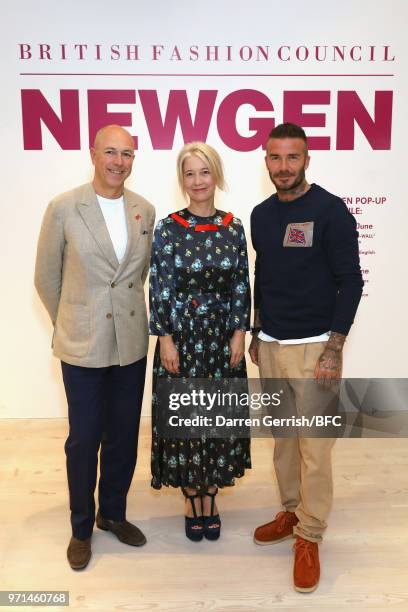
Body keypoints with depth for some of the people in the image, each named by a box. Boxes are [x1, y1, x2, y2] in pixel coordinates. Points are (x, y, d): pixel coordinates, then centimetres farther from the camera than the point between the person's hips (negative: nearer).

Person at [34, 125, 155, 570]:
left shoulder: (145, 210, 3)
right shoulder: (63, 208, -8)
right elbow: (46, 277, 2)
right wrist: (69, 323, 10)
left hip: (131, 344, 4)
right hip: (83, 346, -3)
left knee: (124, 437, 14)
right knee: (84, 440, 8)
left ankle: (113, 514, 38)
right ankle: (81, 528, 31)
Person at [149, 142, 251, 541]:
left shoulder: (233, 227, 2)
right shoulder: (167, 228, -4)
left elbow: (241, 286, 4)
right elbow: (159, 289, -6)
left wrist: (239, 334, -2)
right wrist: (165, 339, -10)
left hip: (223, 338, 2)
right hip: (181, 337, -2)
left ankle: (210, 500, 30)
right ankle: (191, 501, 28)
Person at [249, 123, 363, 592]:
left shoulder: (330, 210, -9)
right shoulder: (261, 214, 8)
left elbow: (350, 282, -10)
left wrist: (333, 350, -14)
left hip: (313, 346, -5)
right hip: (270, 345, 6)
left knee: (314, 446, 0)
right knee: (282, 437, 15)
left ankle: (309, 537, 17)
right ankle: (290, 512, 33)